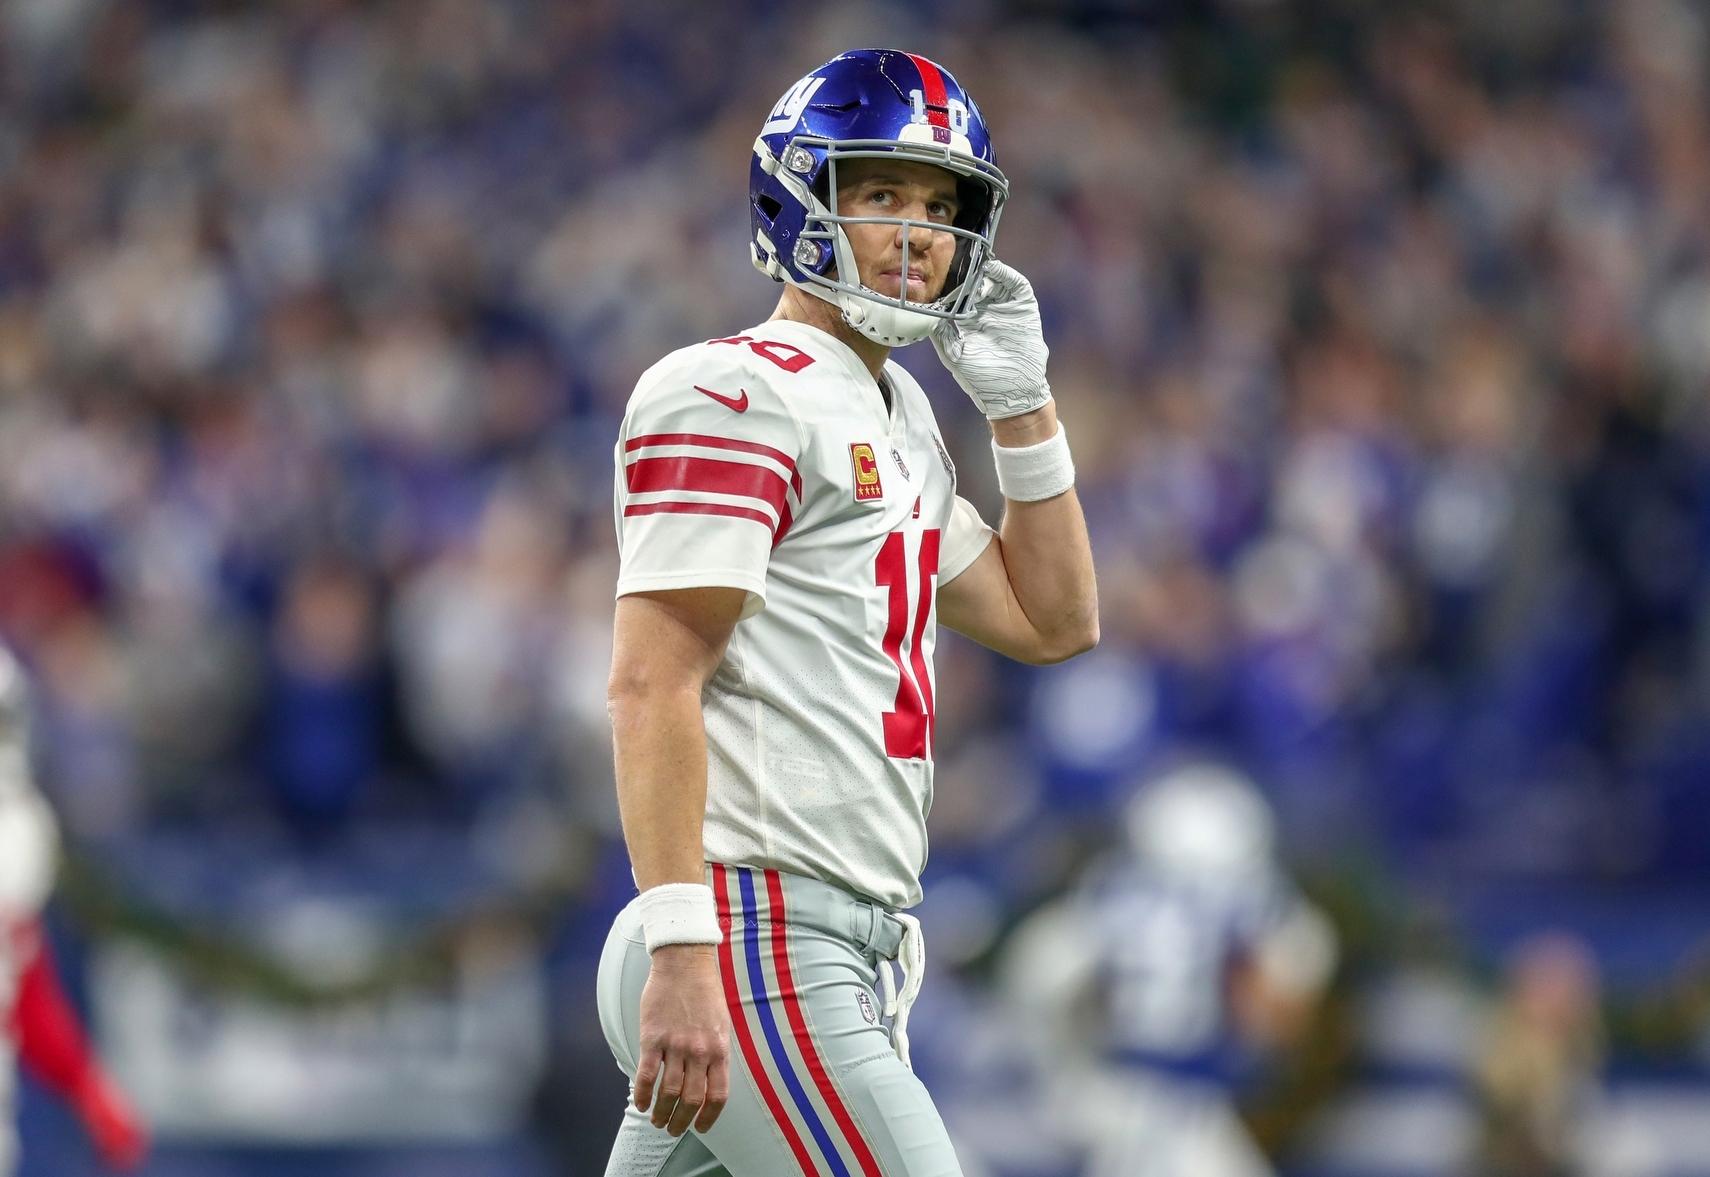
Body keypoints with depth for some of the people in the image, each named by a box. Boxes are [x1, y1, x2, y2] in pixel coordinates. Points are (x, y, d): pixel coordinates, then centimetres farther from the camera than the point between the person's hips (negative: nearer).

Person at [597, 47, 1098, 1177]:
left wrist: (1023, 406, 18)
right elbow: (654, 684, -17)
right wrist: (682, 952, -25)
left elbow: (1055, 622, 29)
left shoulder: (898, 422, 21)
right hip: (757, 945, -9)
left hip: (847, 959, 9)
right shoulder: (736, 397, -8)